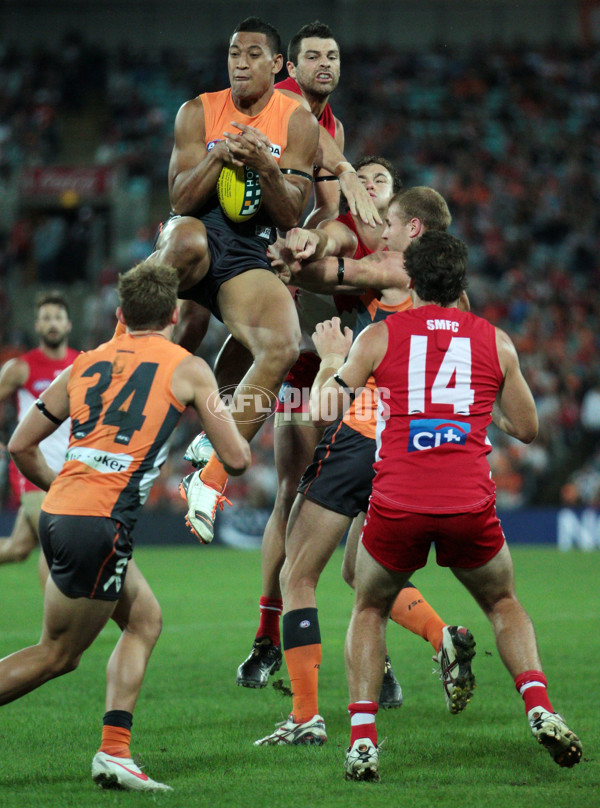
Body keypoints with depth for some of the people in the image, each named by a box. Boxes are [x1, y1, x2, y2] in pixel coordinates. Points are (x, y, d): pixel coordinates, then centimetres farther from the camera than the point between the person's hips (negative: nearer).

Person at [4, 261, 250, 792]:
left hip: (57, 512, 6)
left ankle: (115, 751, 10)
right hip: (100, 524, -6)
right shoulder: (188, 369, 3)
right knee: (57, 655, 4)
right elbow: (236, 459, 4)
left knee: (145, 618, 19)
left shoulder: (87, 364, 16)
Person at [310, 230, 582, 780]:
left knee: (370, 611, 22)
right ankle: (540, 708, 2)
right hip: (470, 505, 1)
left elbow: (323, 410, 10)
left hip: (397, 507, -1)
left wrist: (333, 359, 28)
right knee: (504, 604, 25)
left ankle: (362, 739, 6)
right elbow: (527, 428, 16)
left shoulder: (378, 337, 4)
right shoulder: (495, 341, 8)